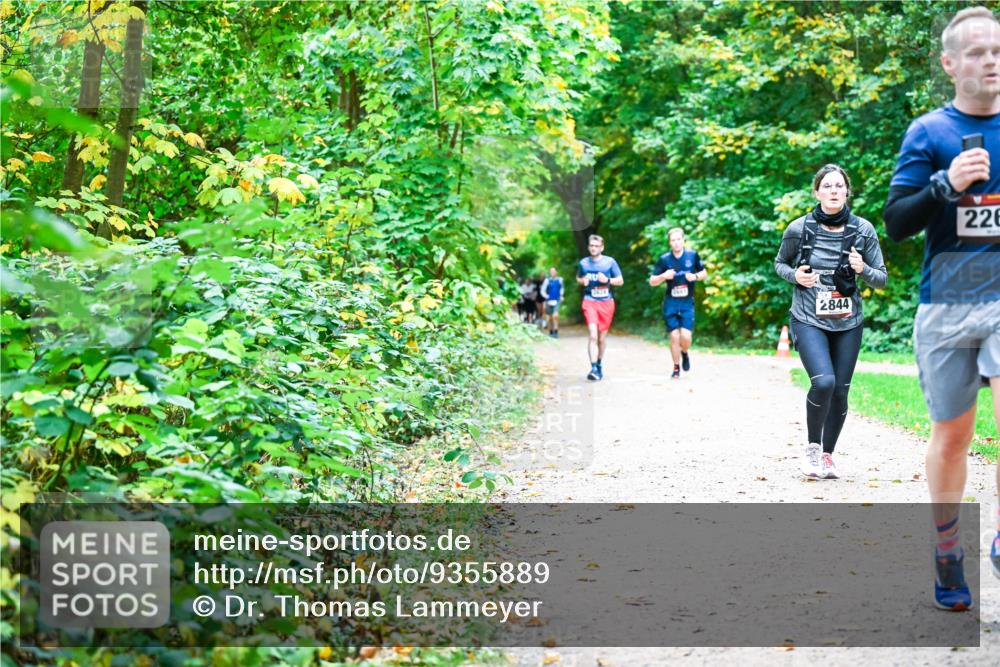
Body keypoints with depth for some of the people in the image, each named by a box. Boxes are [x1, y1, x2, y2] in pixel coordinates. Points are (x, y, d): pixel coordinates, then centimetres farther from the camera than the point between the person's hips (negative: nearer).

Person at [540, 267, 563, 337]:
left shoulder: (560, 280, 5)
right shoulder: (547, 280, -2)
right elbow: (543, 290, 2)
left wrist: (561, 296, 13)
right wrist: (547, 297, -8)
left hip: (557, 301, 0)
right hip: (549, 301, 0)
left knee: (555, 315, -18)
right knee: (550, 318, 8)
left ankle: (556, 331, -18)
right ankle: (551, 332, 23)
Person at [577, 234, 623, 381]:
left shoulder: (610, 262, 1)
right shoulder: (583, 263, 5)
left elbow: (620, 281, 4)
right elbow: (578, 278, 22)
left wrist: (608, 280, -14)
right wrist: (583, 281, -2)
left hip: (606, 302, 1)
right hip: (590, 302, -1)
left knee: (602, 336, 11)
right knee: (593, 334, -17)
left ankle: (599, 364, 30)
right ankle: (593, 368, -22)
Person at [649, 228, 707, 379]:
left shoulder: (693, 256, 0)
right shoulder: (664, 259, -1)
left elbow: (704, 273, 12)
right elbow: (652, 282, 2)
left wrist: (695, 276, -9)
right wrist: (664, 276, -17)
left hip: (687, 303, 0)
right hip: (670, 303, 0)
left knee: (685, 336, -12)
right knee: (674, 336, -2)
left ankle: (685, 353, 22)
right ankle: (676, 368, 15)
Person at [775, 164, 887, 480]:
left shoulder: (863, 230, -2)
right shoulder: (799, 229, -6)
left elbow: (882, 278, 4)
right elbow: (779, 263, 11)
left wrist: (863, 270, -17)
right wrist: (795, 275, -10)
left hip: (848, 323, 3)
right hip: (808, 320, -2)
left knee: (840, 392, 4)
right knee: (823, 381, -22)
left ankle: (827, 454, 24)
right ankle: (812, 446, 1)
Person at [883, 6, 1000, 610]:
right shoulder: (929, 132, 3)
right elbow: (895, 222, -2)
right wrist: (948, 184, -17)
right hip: (946, 304, 0)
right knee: (952, 434, 8)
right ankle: (948, 555, 23)